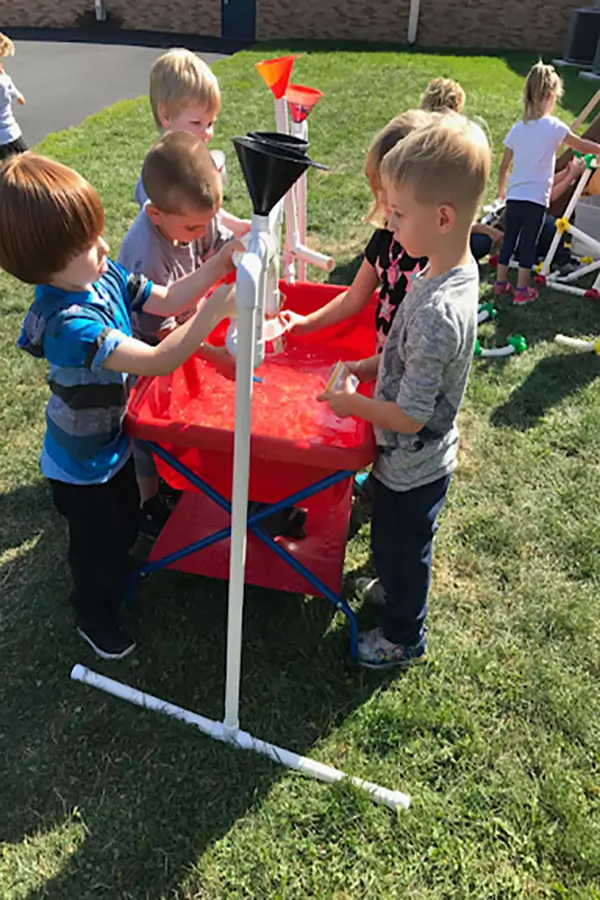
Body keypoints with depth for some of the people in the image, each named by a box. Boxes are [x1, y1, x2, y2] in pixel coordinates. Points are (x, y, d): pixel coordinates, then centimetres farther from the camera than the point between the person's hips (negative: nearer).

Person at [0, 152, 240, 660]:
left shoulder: (101, 275, -13)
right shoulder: (66, 323, -39)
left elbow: (165, 301, -4)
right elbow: (159, 361, -41)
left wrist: (218, 265, -17)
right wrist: (216, 310, -43)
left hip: (113, 441, 8)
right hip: (82, 466, -8)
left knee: (125, 521, 31)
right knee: (98, 545, 17)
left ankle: (117, 580, 61)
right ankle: (96, 618, 46)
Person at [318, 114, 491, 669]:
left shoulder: (439, 310, -36)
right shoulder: (454, 271, -7)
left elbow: (409, 416, -29)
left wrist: (350, 403, -16)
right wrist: (364, 367, 0)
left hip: (412, 467, -8)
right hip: (420, 457, 8)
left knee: (400, 550, 17)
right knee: (398, 546, 31)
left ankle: (404, 638, 43)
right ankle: (399, 589, 59)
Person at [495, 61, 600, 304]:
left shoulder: (517, 129, 4)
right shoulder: (554, 127, -7)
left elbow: (504, 166, 10)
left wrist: (502, 189, 24)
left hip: (513, 197, 4)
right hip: (536, 199, -4)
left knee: (509, 240, 15)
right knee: (528, 244, 5)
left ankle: (501, 283, 23)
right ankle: (522, 290, 10)